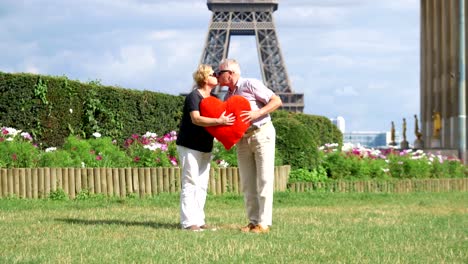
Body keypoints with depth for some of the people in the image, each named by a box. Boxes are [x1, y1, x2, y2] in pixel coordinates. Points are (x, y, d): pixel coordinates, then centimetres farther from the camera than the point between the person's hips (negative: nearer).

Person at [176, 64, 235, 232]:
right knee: (191, 184, -9)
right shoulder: (194, 97, -15)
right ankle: (189, 222, -9)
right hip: (189, 146, -8)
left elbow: (222, 116, 14)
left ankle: (198, 220, 14)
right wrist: (219, 121, -37)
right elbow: (196, 119, -29)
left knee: (202, 185, 9)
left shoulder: (213, 99, 10)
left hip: (205, 147, 9)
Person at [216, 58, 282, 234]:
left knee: (264, 180, -6)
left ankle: (264, 223, -7)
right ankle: (253, 221, 9)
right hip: (243, 139, 7)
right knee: (247, 183, 4)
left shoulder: (251, 85, -6)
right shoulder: (228, 96, 14)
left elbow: (277, 101, -10)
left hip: (262, 134, -7)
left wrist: (258, 113, -22)